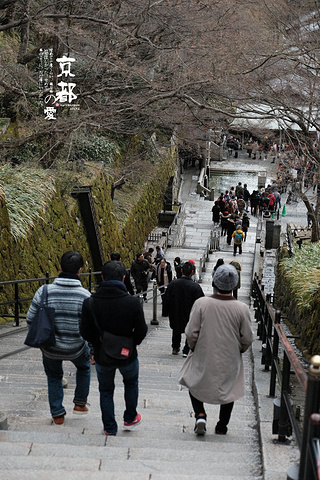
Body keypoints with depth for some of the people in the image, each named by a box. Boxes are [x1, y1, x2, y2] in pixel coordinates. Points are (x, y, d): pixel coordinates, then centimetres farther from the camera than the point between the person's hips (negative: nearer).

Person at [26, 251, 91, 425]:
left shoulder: (44, 292, -18)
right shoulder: (85, 296, -20)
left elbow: (30, 320, -8)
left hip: (50, 348, 1)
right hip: (76, 348, -1)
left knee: (54, 377, 29)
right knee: (84, 367, 34)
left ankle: (57, 414, 34)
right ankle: (80, 403, 39)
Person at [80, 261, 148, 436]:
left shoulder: (90, 303, -16)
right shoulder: (133, 302, -19)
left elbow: (85, 333, -9)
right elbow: (141, 331, -12)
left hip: (102, 356, 0)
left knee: (106, 390, 21)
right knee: (131, 383, 29)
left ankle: (110, 428, 27)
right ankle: (130, 419, 40)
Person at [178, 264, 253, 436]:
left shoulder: (201, 303, -16)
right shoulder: (242, 308, -14)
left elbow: (191, 333, -12)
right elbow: (247, 339, -6)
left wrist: (193, 348, 8)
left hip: (204, 358, 0)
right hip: (230, 360, 1)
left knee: (195, 382, 23)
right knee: (229, 389, 21)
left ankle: (200, 414, 5)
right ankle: (222, 426, 29)